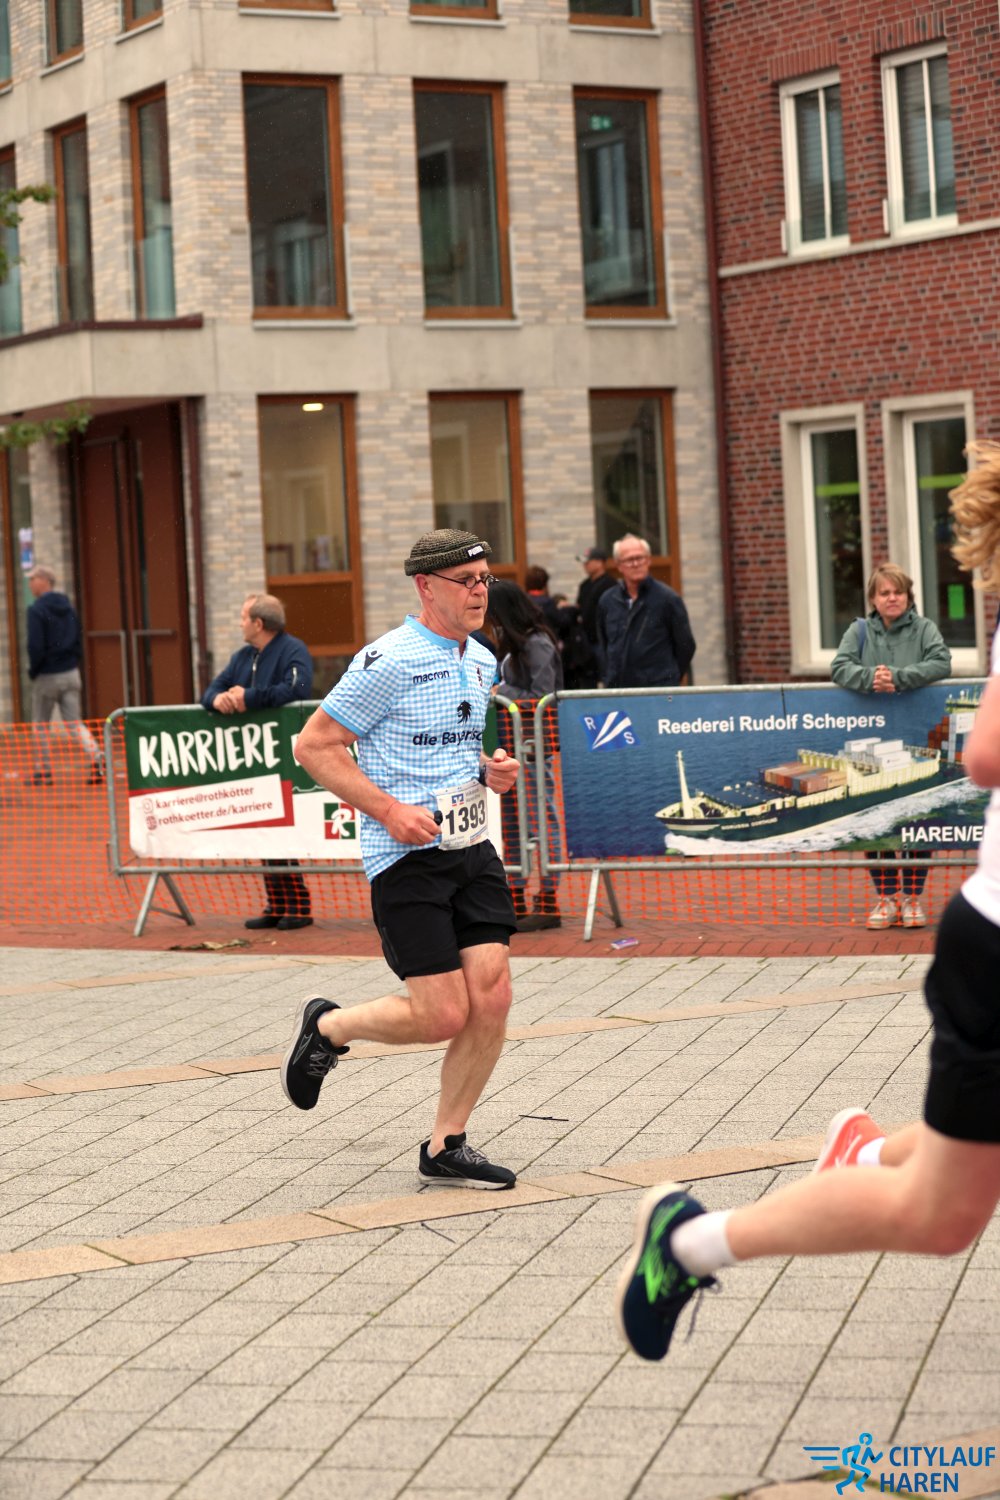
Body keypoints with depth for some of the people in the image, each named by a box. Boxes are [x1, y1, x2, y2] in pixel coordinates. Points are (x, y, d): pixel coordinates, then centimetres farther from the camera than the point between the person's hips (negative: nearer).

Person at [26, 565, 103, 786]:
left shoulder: (37, 610, -13)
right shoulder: (68, 608, 8)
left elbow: (35, 646, -18)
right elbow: (78, 641, 10)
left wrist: (33, 671, -4)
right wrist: (74, 664, 14)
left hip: (47, 676, -6)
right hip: (70, 675, 6)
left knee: (41, 725, 9)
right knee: (74, 723, 7)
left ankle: (43, 771, 12)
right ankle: (97, 759, -14)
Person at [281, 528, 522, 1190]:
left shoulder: (483, 662, 12)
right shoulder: (387, 662, -13)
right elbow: (314, 745, -10)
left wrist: (489, 768, 7)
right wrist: (390, 809, -17)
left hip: (472, 848, 7)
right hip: (407, 859, -7)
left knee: (492, 998, -3)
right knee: (443, 1015, -9)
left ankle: (446, 1147, 11)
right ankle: (328, 1027, 19)